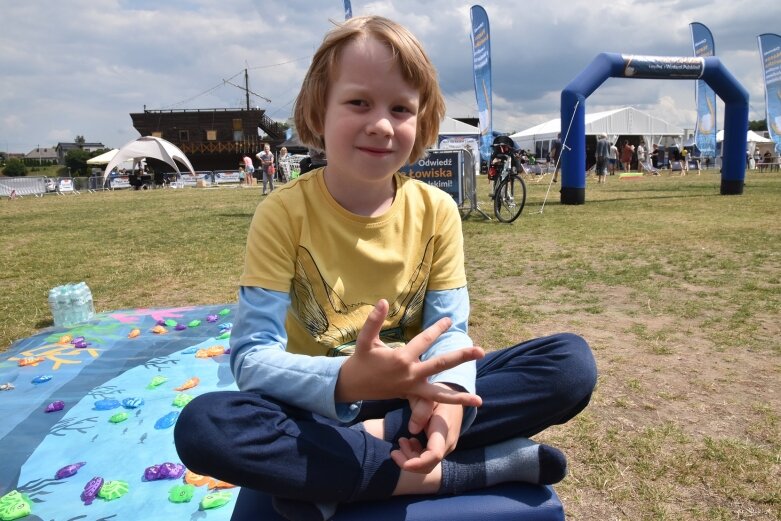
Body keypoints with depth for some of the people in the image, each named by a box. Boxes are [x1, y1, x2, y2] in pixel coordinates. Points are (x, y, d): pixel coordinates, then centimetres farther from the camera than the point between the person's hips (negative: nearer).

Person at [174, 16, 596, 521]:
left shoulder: (436, 211, -6)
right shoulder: (284, 214, -14)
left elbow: (450, 330, -7)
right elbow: (252, 357, -20)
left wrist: (448, 396, -30)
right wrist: (347, 381, -39)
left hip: (409, 400, 3)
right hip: (320, 409, -2)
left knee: (572, 362, -15)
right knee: (203, 426, -33)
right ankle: (442, 473, -24)